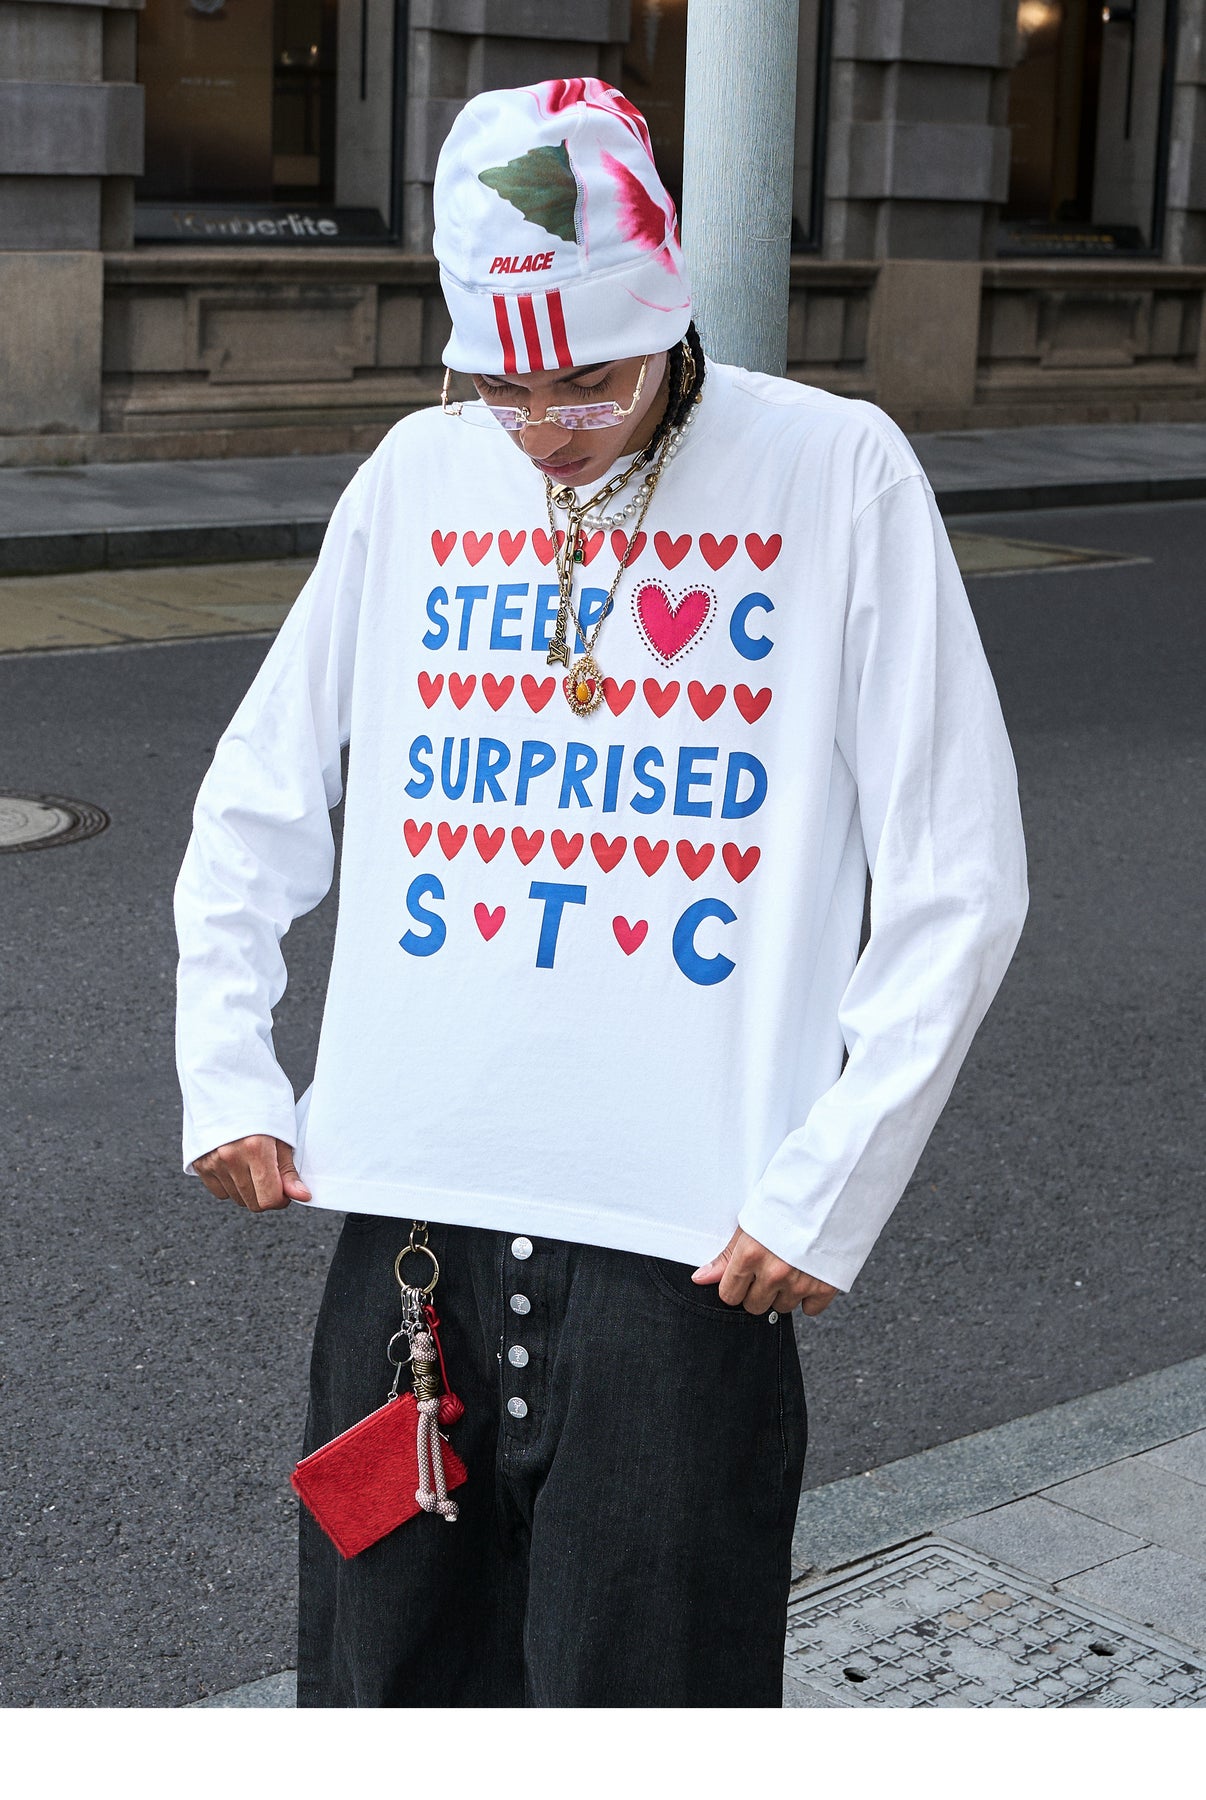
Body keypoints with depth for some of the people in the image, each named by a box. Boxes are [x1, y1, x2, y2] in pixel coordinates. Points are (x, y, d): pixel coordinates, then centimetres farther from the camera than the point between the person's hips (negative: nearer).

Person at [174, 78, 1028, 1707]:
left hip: (686, 1239, -3)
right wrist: (226, 1071, 9)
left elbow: (957, 878, -5)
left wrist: (828, 1188, -8)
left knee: (642, 1682, 3)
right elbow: (258, 799, 16)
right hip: (408, 1207, 4)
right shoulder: (417, 476, 6)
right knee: (385, 1676, 13)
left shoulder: (836, 473, -5)